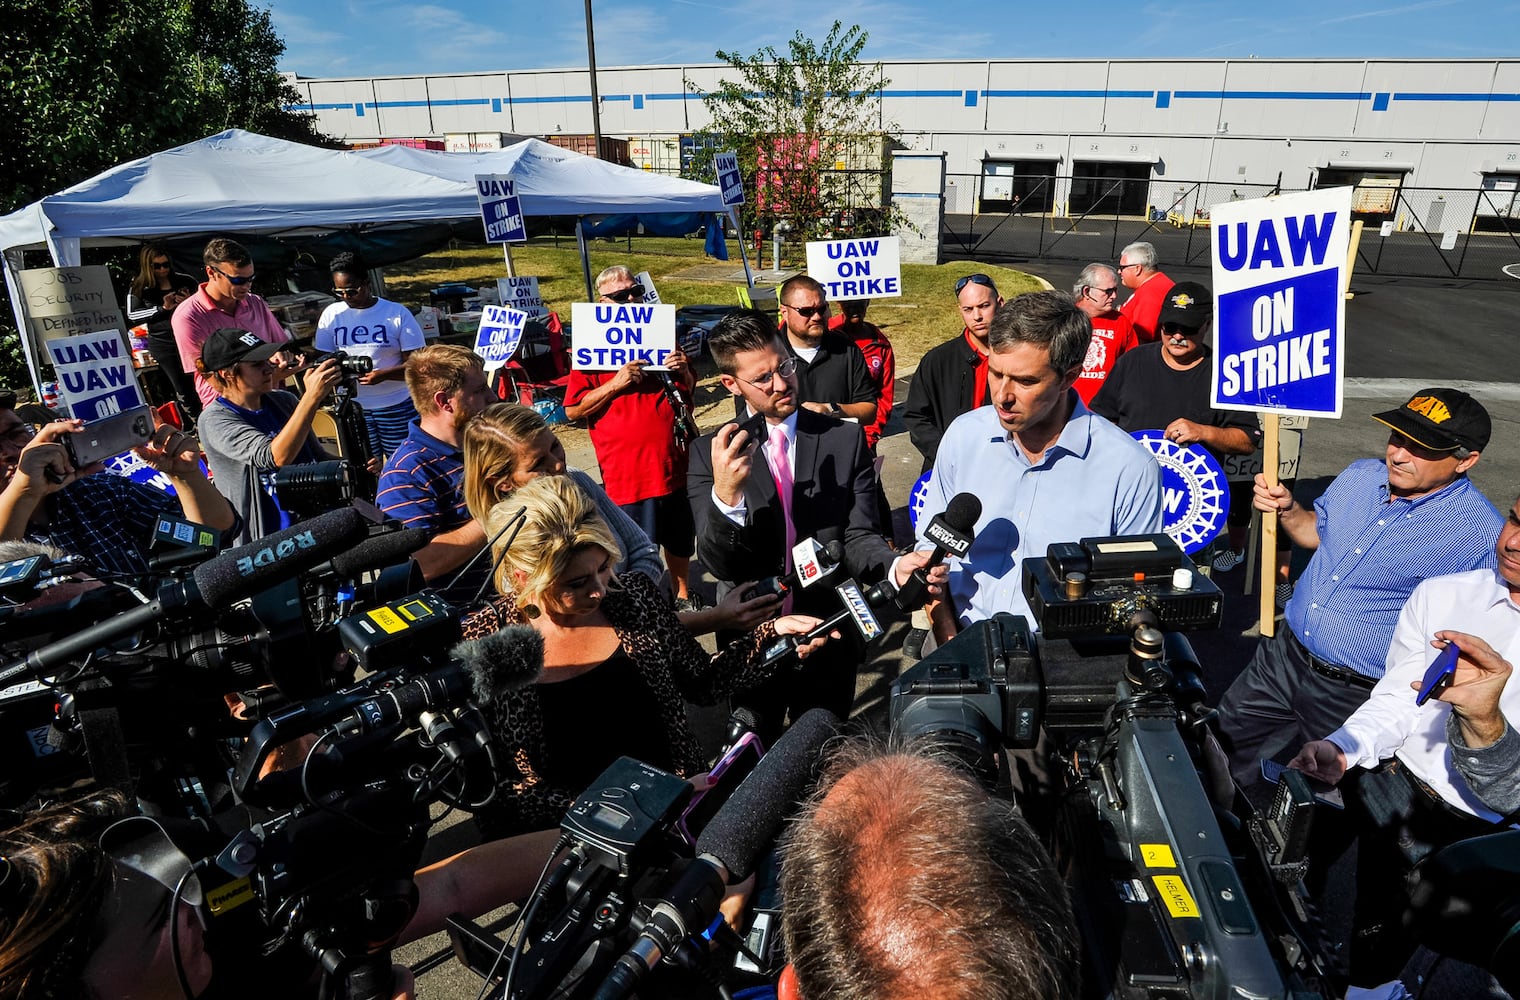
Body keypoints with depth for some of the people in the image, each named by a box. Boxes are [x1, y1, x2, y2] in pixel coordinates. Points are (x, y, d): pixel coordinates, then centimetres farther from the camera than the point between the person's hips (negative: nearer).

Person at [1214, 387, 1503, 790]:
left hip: (1356, 695, -5)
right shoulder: (1360, 476, -1)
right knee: (1222, 747, 16)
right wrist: (1287, 509, -4)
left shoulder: (1481, 537, -19)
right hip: (1283, 656, 6)